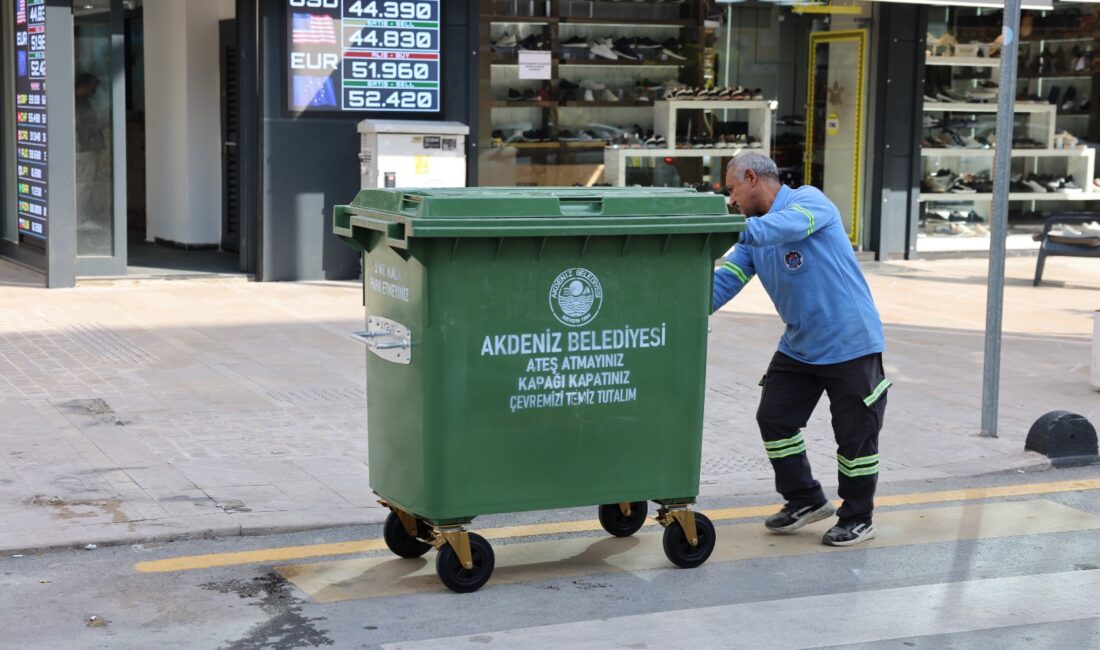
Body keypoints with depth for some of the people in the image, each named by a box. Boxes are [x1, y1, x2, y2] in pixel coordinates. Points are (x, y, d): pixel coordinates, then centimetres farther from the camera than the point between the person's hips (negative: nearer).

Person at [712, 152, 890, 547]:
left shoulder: (810, 201, -15)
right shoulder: (754, 238, 7)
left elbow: (786, 226, -37)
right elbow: (725, 280, -3)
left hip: (850, 343, -7)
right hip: (799, 346, 8)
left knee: (855, 434, 2)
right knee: (774, 419, 6)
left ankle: (857, 518, 19)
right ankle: (805, 500, 23)